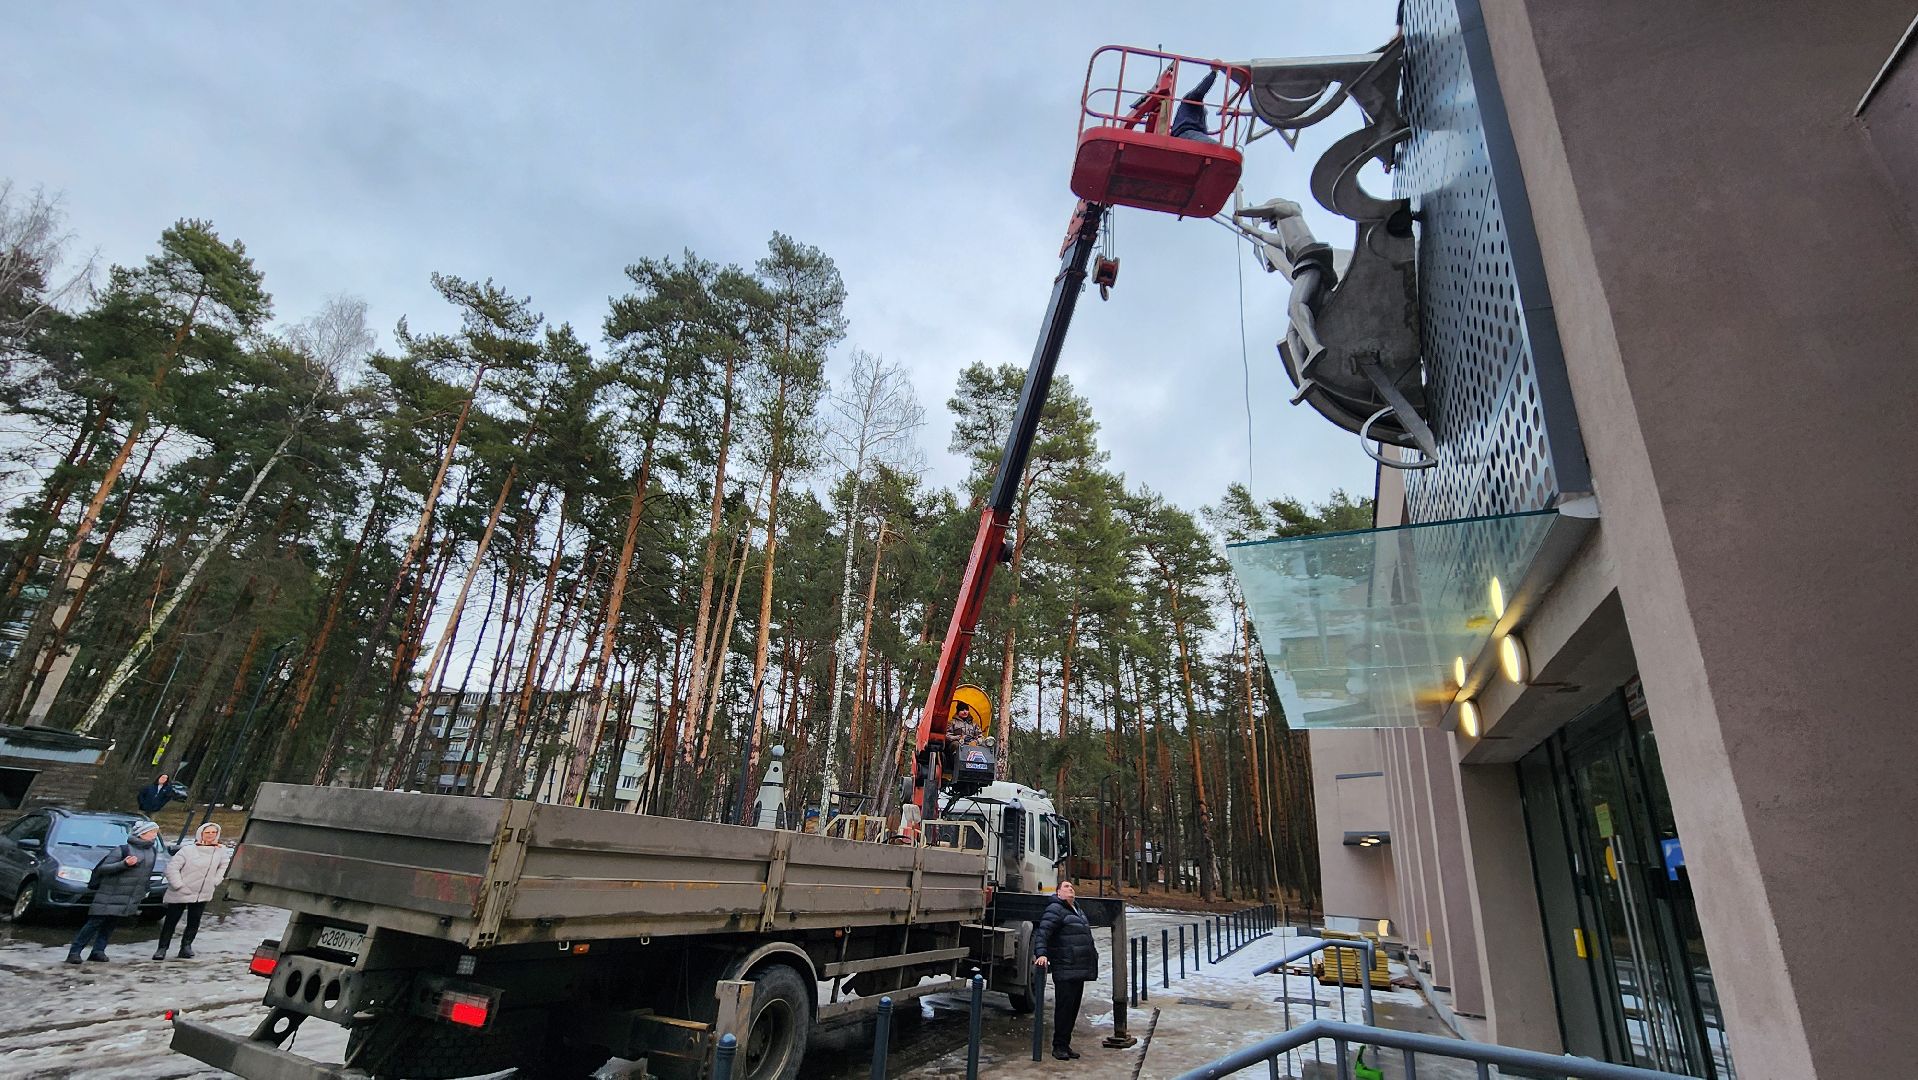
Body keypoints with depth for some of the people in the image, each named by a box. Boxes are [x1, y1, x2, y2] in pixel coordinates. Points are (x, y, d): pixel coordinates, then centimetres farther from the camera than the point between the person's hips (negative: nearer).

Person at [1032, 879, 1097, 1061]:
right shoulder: (1055, 910, -10)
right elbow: (1042, 933, -20)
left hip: (1079, 969, 9)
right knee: (1064, 1007, -5)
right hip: (1064, 969, -9)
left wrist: (1093, 953, 37)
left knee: (1074, 1007, 13)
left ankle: (1066, 1044, 22)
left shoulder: (1078, 911, 20)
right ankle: (1059, 1046, 5)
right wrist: (1041, 954, -32)